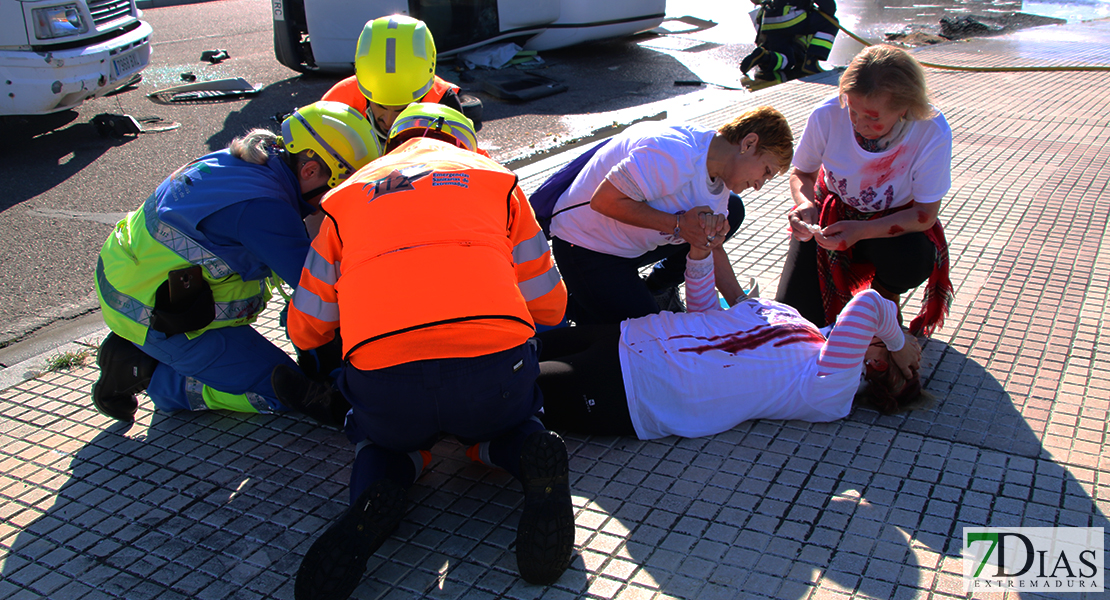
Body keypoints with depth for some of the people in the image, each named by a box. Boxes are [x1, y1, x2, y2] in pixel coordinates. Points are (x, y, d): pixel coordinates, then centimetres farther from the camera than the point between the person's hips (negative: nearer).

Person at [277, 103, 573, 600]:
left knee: (383, 435, 34)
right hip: (495, 368, 0)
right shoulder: (492, 175, 23)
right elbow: (548, 306, 22)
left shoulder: (348, 194, 24)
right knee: (497, 424, 34)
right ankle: (531, 456, -1)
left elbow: (306, 329, 26)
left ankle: (375, 491, 0)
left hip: (385, 384, 0)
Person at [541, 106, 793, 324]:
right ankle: (580, 302, 11)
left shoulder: (721, 173, -1)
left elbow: (709, 247, 4)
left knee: (732, 210, 5)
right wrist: (677, 224, -32)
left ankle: (655, 288, 15)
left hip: (637, 243, 9)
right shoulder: (675, 154, -33)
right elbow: (604, 200, -33)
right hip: (585, 246, -9)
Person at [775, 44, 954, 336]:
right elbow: (802, 174, -5)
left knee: (916, 261, -36)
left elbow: (926, 213, -20)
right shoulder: (827, 115, -25)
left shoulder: (933, 132, -28)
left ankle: (884, 295, 2)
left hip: (895, 222, 0)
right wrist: (806, 204, -29)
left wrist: (862, 231, -36)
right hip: (833, 213, 1)